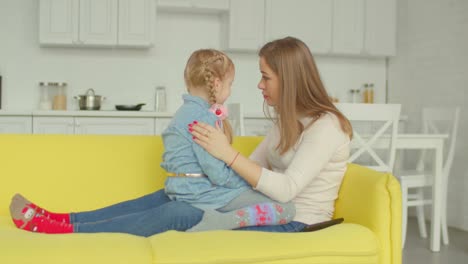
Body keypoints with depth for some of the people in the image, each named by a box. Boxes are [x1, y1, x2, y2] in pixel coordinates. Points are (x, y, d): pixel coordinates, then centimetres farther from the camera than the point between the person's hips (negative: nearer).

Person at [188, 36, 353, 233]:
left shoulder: (326, 126, -16)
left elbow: (286, 190, -26)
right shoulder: (287, 120, 11)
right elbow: (253, 166, 11)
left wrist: (228, 154, -28)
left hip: (300, 224, -7)